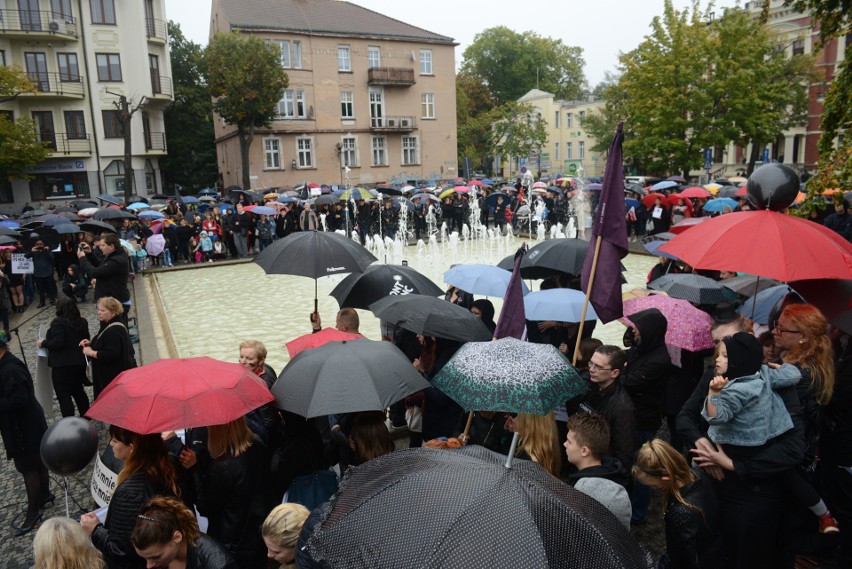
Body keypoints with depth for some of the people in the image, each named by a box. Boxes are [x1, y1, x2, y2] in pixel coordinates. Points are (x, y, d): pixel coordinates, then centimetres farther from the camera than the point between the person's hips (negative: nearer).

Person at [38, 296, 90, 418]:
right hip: (80, 362, 8)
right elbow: (86, 340, 15)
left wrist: (43, 343, -7)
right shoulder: (82, 322, 7)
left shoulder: (58, 323, -16)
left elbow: (58, 342, -22)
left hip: (62, 365, -8)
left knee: (64, 396, 0)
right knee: (78, 391, 21)